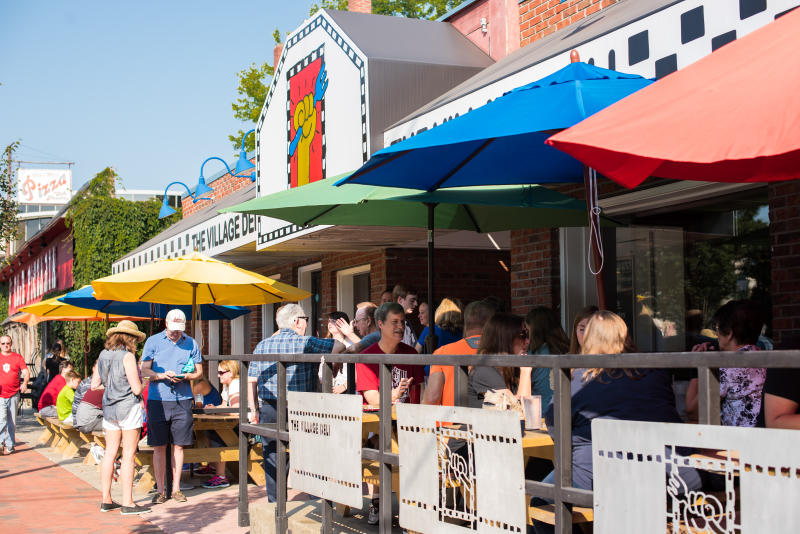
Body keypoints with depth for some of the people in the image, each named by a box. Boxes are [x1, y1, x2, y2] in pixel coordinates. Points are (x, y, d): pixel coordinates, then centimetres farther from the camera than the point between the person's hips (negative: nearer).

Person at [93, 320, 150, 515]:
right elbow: (136, 388, -16)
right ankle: (127, 503, -1)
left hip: (109, 409, 7)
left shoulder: (103, 355, 6)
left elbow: (94, 385, 12)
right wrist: (140, 382, 6)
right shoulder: (127, 356, -14)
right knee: (128, 455, -2)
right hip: (129, 407, -7)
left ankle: (106, 500, 15)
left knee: (110, 453, 11)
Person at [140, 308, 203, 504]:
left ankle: (176, 488, 14)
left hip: (182, 400, 1)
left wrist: (185, 376, -9)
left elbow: (199, 371, 12)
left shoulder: (191, 343, 8)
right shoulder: (153, 341, 3)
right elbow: (144, 370, 1)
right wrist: (162, 375, -17)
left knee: (178, 445, 4)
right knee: (159, 447, 1)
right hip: (158, 399, -1)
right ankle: (160, 490, 9)